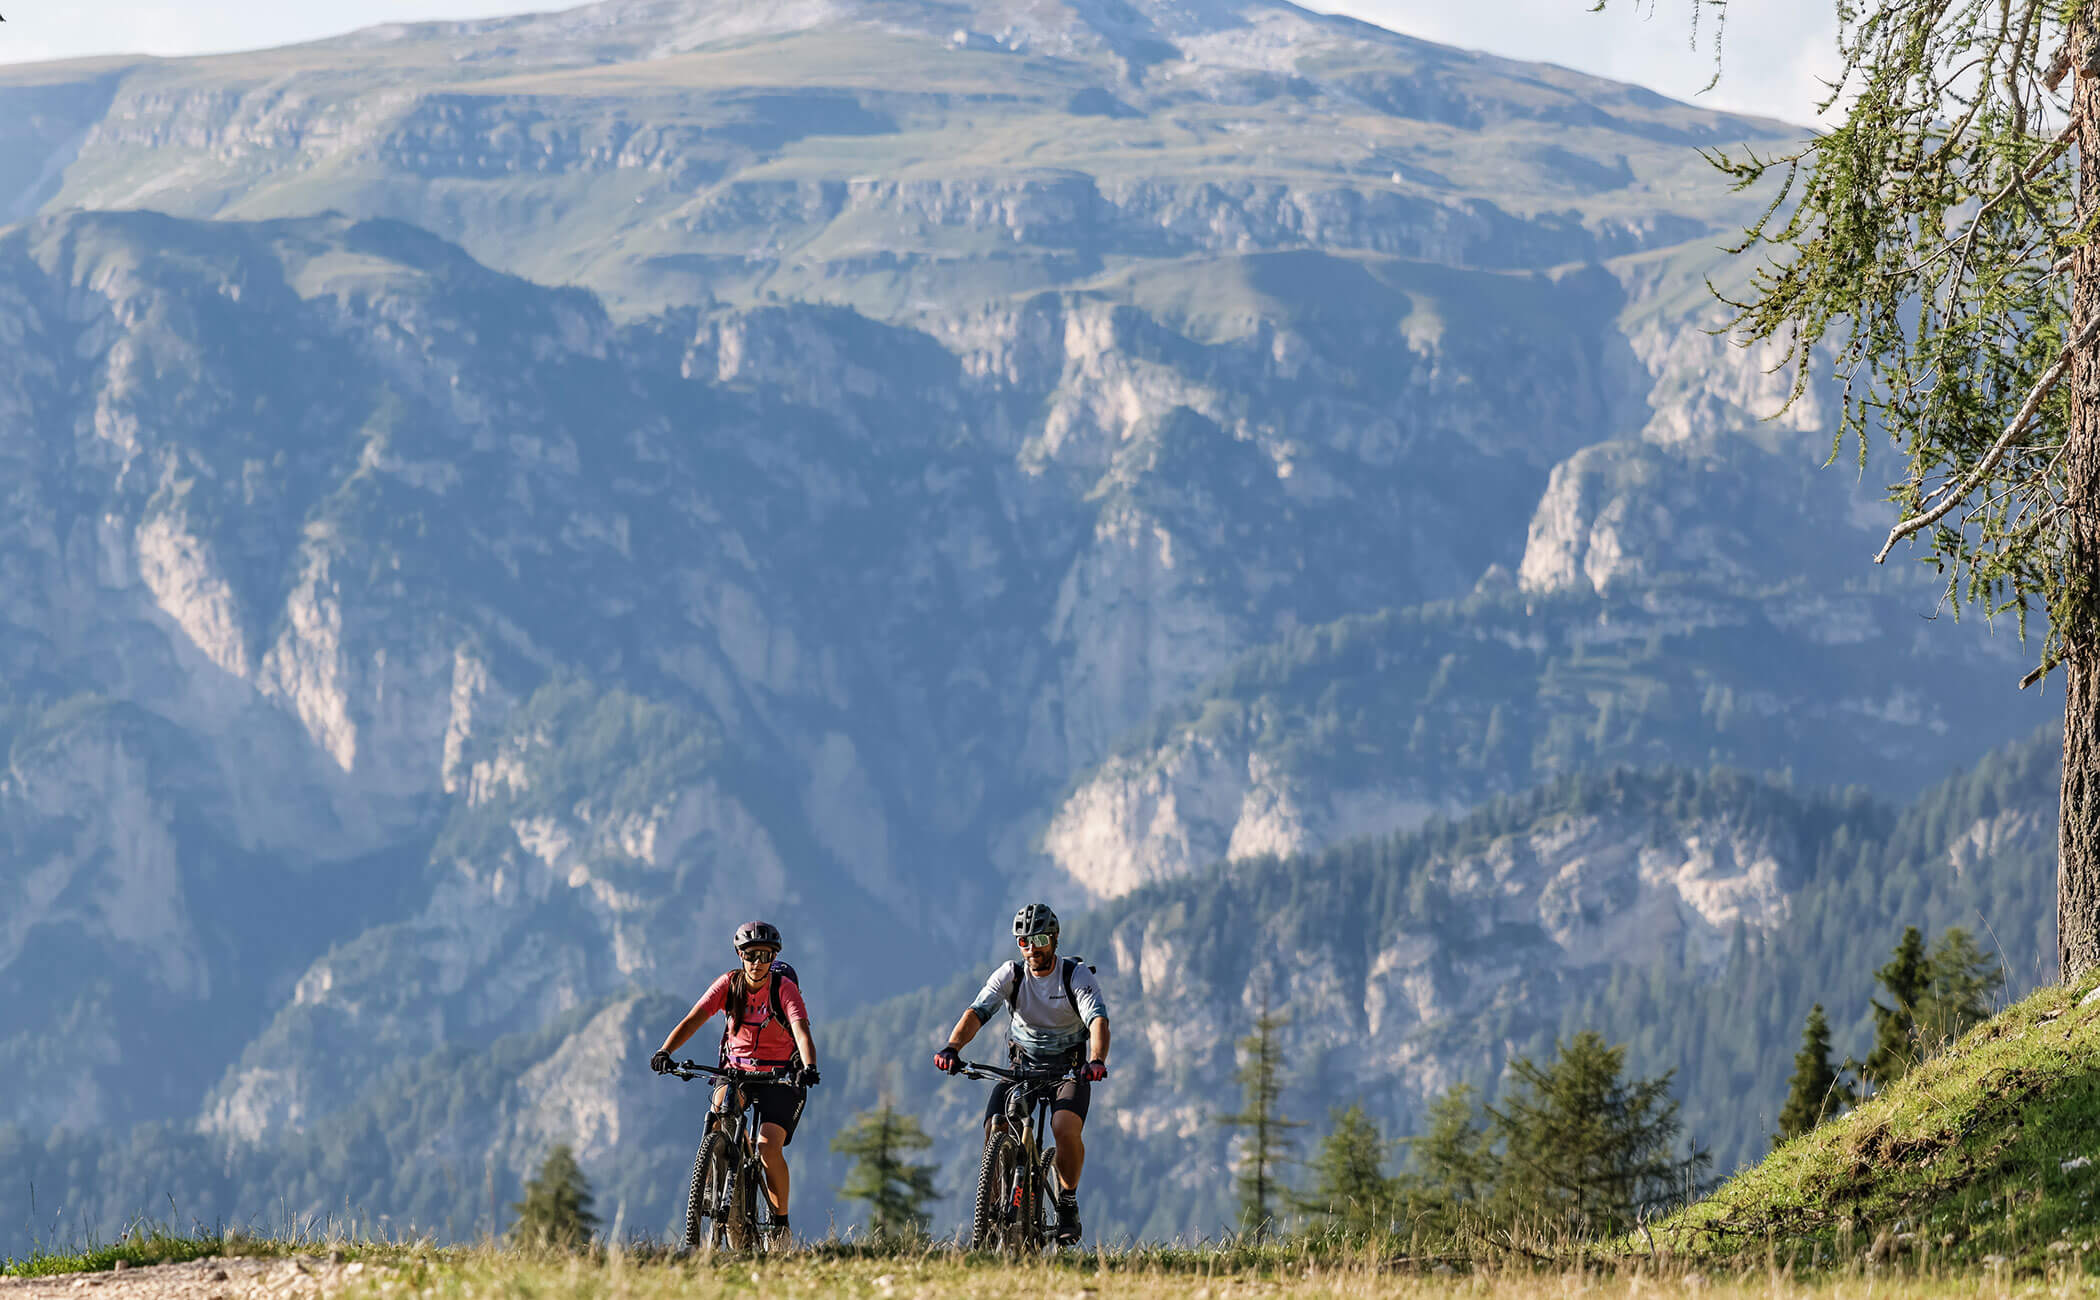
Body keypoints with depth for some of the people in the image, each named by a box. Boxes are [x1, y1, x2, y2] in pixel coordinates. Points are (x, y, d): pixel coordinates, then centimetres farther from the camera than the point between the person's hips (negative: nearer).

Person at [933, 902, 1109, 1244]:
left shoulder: (1077, 975, -15)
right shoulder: (1010, 975, -10)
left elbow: (1098, 1020, -30)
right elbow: (977, 1012, -23)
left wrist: (1096, 1061, -51)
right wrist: (952, 1048, -43)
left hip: (1068, 1070, -2)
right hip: (1021, 1066, 2)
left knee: (1065, 1128, -29)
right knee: (995, 1133, -21)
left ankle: (1068, 1203, -5)